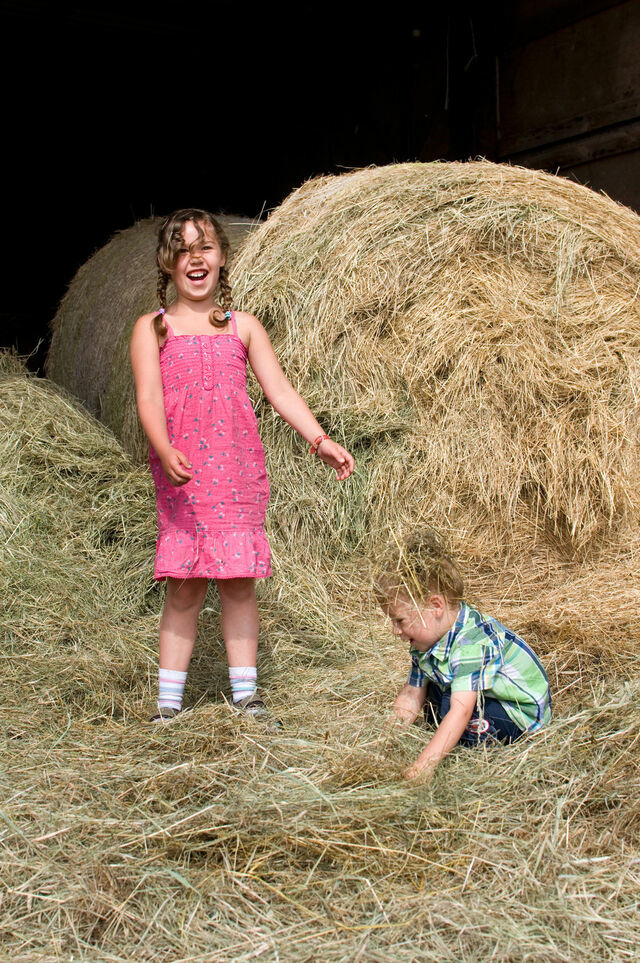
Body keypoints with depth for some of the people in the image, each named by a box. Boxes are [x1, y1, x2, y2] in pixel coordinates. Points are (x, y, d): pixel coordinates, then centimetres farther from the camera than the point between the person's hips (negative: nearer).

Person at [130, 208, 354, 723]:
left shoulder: (243, 326, 12)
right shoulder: (151, 328, 7)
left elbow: (279, 390, 6)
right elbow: (149, 398, -6)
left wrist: (319, 438, -8)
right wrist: (165, 451, -24)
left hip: (239, 470, 1)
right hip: (181, 472, -1)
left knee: (240, 580, 3)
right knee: (185, 584, -1)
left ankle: (245, 692, 14)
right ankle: (169, 698, 10)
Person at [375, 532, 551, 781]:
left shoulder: (472, 641, -32)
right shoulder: (428, 637, -3)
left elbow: (461, 711, -40)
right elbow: (411, 695, 3)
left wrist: (423, 765, -45)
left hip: (521, 714, -9)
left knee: (450, 703, -30)